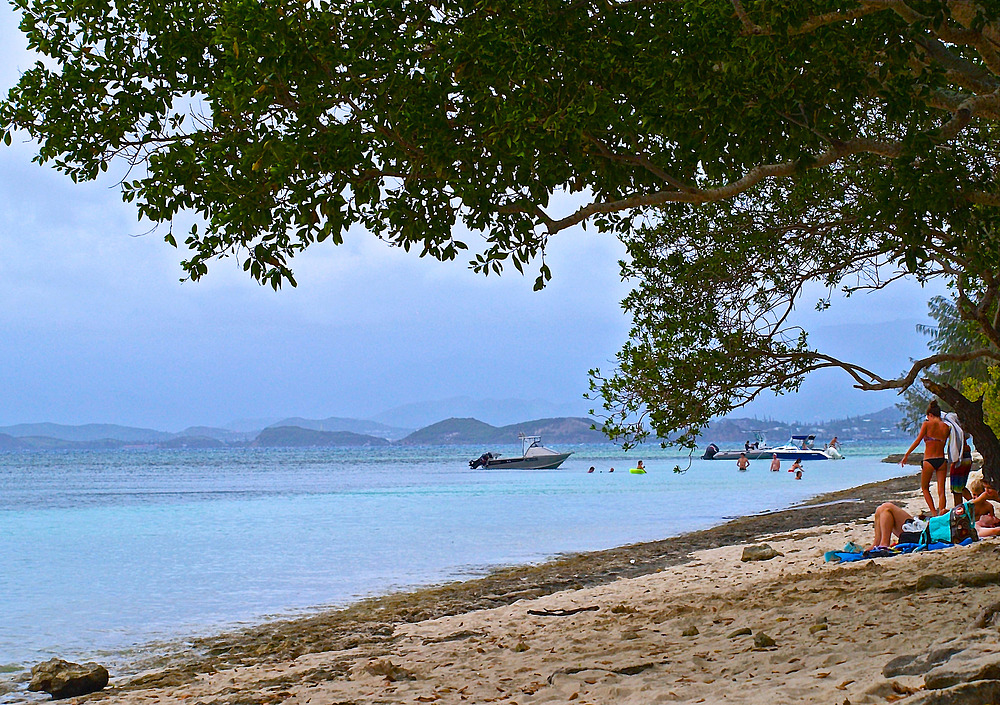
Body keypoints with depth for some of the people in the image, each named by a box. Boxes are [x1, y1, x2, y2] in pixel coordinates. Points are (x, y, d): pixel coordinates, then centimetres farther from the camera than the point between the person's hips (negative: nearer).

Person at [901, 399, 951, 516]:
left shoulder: (927, 424, -3)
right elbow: (943, 443, 11)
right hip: (941, 460, 3)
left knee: (925, 488, 14)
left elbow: (918, 440, -7)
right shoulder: (945, 426, 5)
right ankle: (941, 512, -9)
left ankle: (934, 512, 1)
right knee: (941, 490, 5)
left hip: (928, 461, -3)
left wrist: (906, 455, -2)